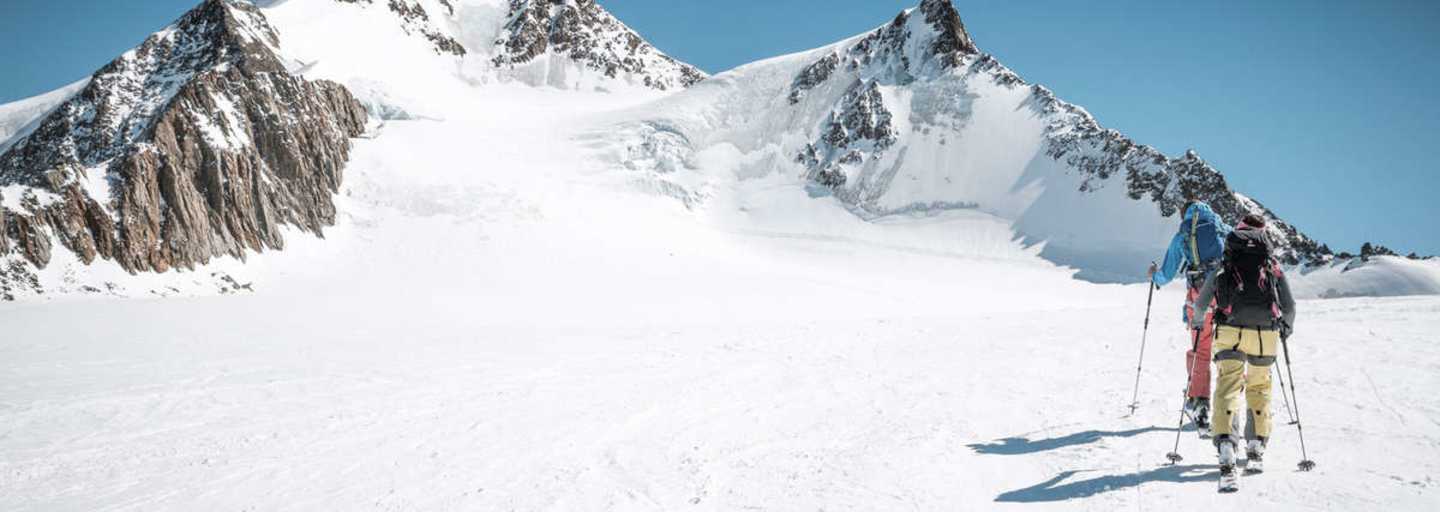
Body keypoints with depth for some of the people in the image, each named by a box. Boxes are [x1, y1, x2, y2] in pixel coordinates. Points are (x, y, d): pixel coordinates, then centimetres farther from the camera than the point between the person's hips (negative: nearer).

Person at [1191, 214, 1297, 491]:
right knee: (1259, 388, 20)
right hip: (1266, 334, 1)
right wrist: (1287, 328, 36)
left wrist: (1197, 320, 35)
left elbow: (1202, 302, 15)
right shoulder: (1273, 267, 13)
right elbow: (1289, 307, 17)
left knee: (1228, 388, -5)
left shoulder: (1224, 266, 11)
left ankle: (1226, 447, -25)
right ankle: (1256, 449, 21)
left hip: (1230, 333, -1)